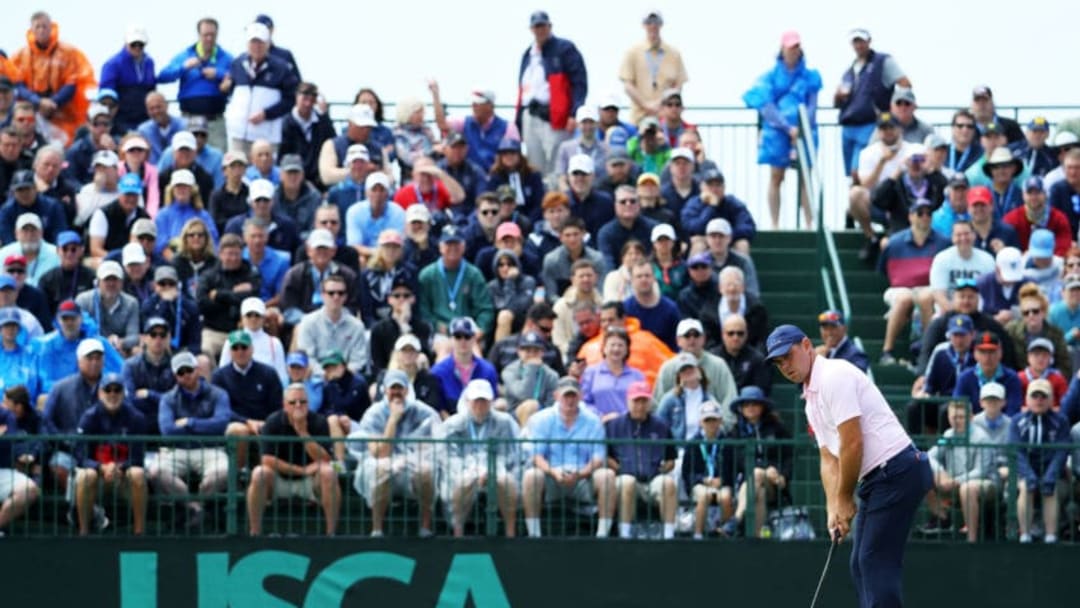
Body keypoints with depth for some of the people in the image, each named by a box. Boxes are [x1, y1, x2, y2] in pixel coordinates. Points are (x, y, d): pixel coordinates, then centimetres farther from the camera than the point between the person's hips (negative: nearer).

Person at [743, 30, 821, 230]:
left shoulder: (810, 77, 7)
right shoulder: (771, 76, 4)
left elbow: (812, 105, 5)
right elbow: (767, 106, -3)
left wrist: (803, 128, -11)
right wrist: (788, 128, -12)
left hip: (803, 131, 1)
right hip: (777, 131, -1)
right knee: (776, 177, 0)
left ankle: (809, 224, -4)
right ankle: (775, 224, 3)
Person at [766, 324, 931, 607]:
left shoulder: (834, 376, -12)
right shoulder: (812, 399, 20)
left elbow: (853, 443, -17)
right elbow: (829, 459, 17)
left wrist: (845, 499, -7)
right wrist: (834, 509, 3)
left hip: (897, 470, -10)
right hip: (878, 478, 10)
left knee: (876, 561, -13)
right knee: (861, 564, 10)